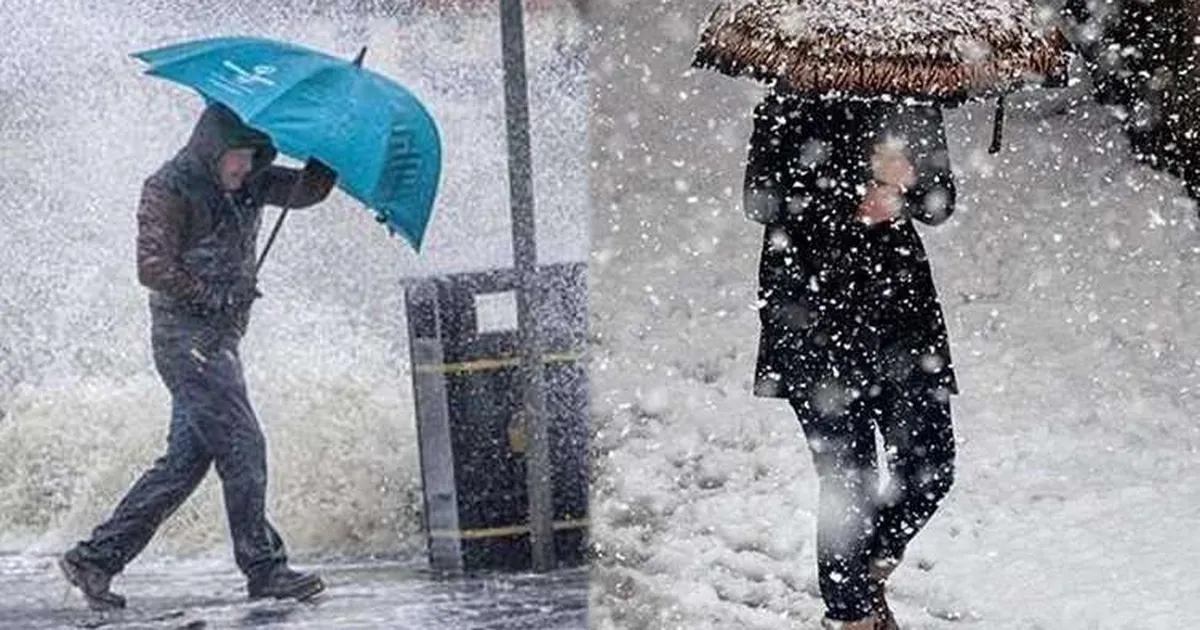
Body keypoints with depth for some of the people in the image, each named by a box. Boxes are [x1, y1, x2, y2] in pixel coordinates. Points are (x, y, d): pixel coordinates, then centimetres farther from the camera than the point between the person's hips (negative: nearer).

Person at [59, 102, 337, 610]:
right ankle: (264, 569, -6)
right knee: (242, 447, -11)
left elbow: (307, 190, 7)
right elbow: (154, 269, -15)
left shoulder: (248, 185, 13)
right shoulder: (169, 189, -10)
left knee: (186, 458, 7)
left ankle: (96, 557, 10)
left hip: (219, 338, 9)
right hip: (186, 335, -9)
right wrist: (217, 297, -15)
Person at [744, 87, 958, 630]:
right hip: (813, 310, -4)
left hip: (900, 299, 5)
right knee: (848, 478, -4)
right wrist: (856, 194, -18)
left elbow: (940, 203, 9)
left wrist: (906, 183, -14)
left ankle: (869, 572, 28)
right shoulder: (789, 107, -3)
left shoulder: (913, 103, 10)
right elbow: (763, 199, -11)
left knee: (929, 467, 2)